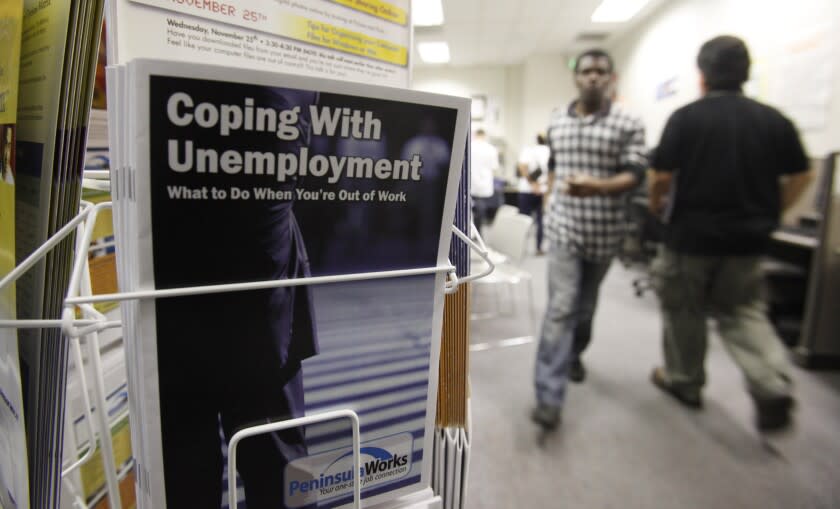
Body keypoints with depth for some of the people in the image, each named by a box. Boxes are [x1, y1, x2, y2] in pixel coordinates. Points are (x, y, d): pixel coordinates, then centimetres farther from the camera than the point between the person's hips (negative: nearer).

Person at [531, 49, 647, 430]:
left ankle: (574, 354, 44)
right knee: (560, 307, -10)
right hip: (563, 227, 0)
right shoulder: (556, 121, 8)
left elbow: (634, 175, -12)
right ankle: (548, 397, -8)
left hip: (604, 232, 0)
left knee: (586, 303, 16)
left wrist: (595, 187, -31)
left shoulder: (628, 124, -3)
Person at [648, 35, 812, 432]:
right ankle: (773, 387, 2)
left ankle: (684, 381, 28)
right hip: (747, 239, 4)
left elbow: (660, 176, -13)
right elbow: (800, 176, 8)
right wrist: (768, 214, 18)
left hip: (691, 236, -4)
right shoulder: (774, 120, 3)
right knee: (743, 311, 18)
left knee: (684, 311, 13)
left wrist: (656, 204, 7)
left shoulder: (686, 117, -10)